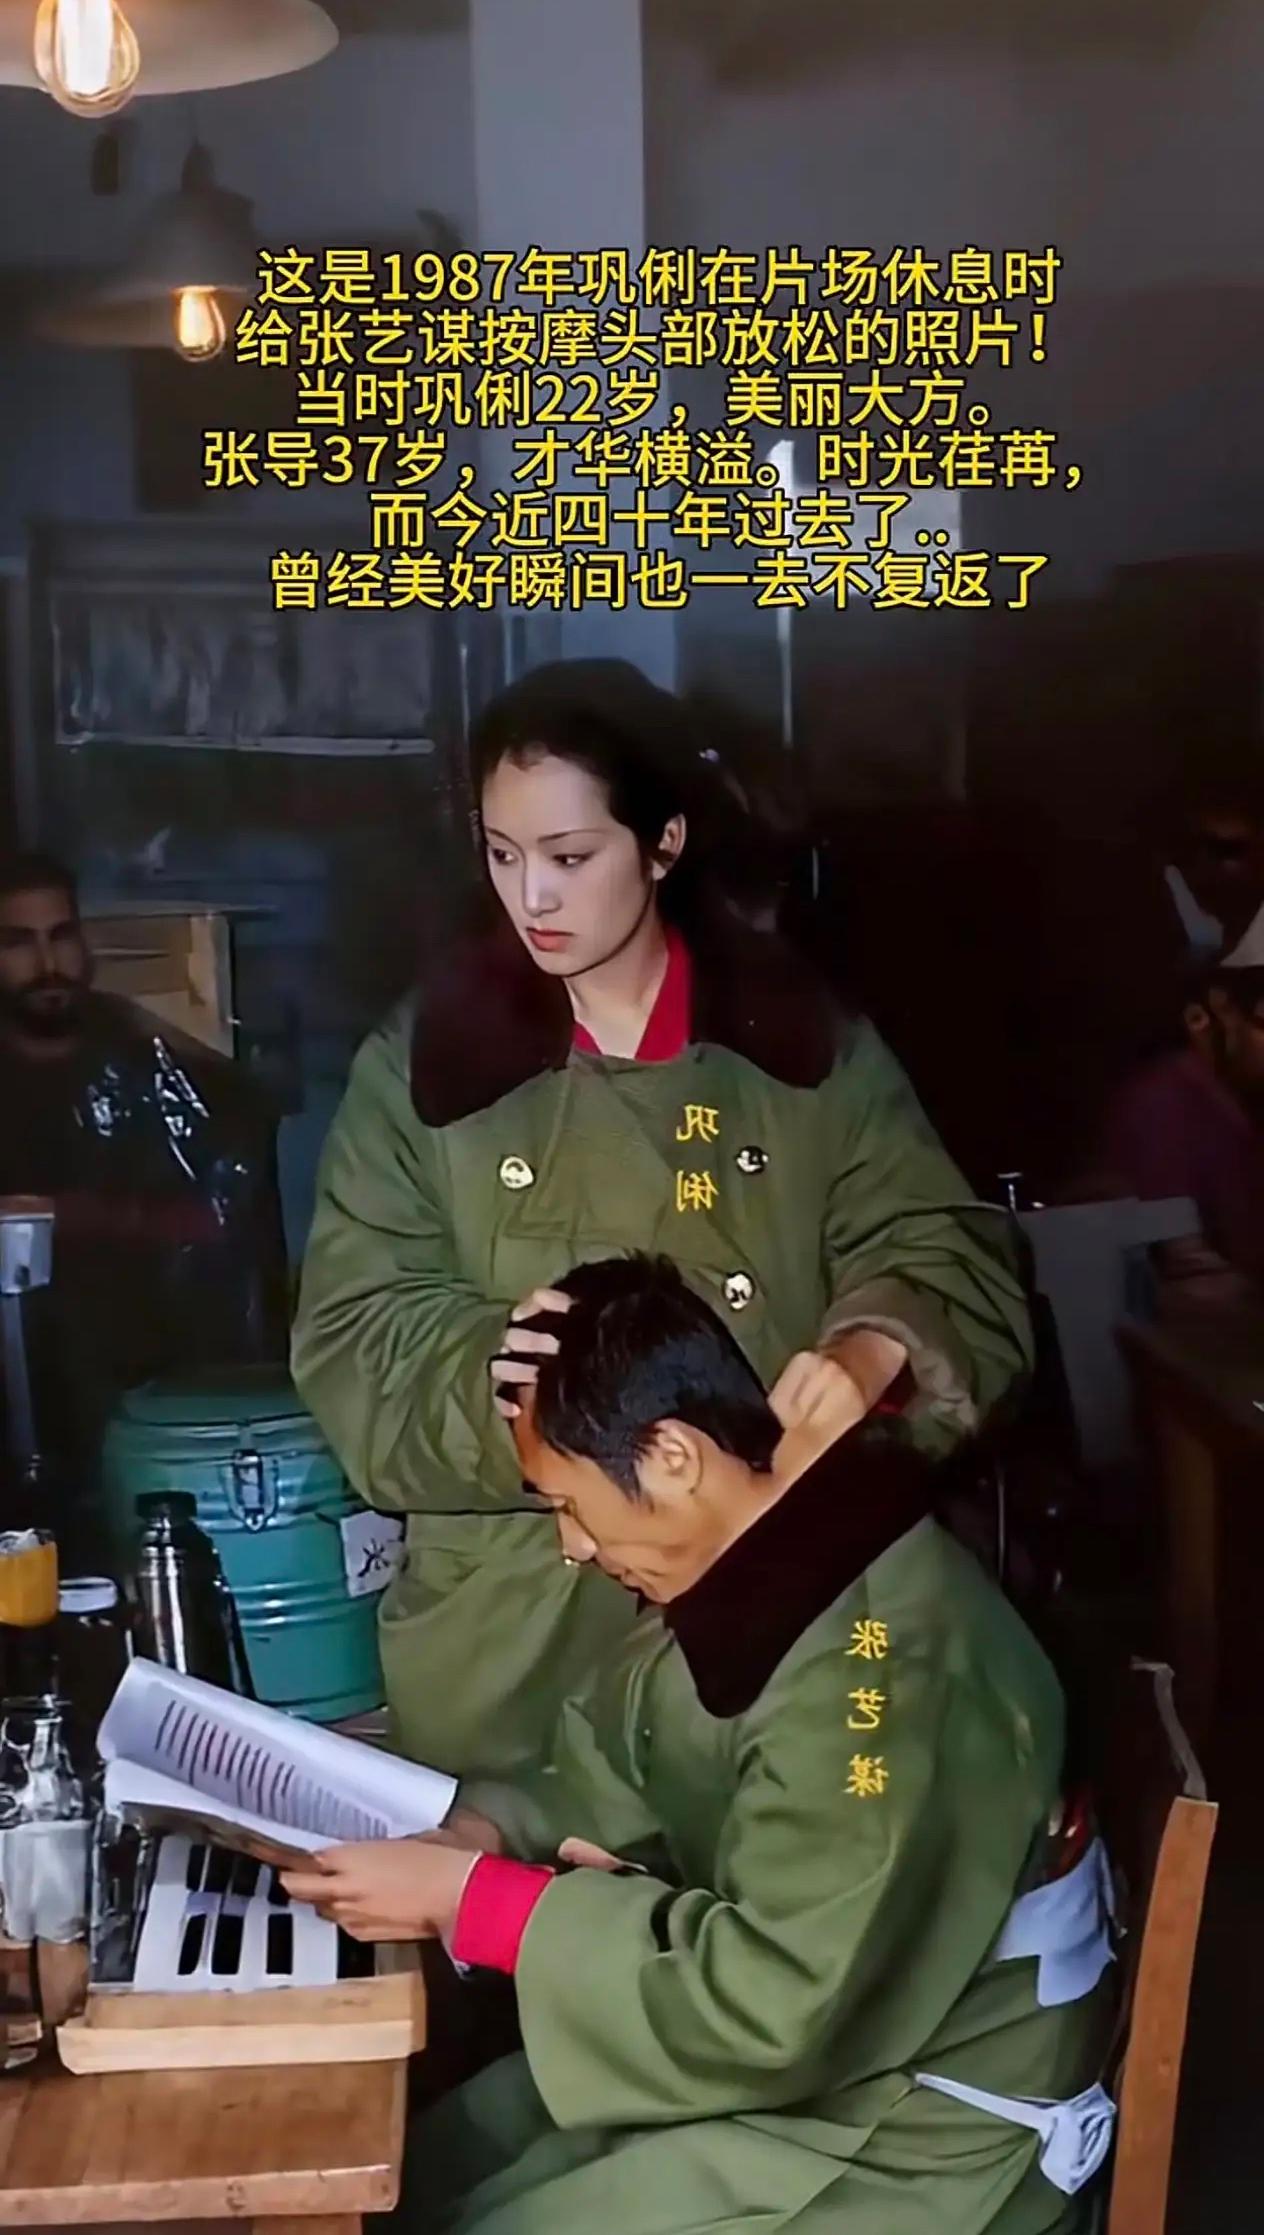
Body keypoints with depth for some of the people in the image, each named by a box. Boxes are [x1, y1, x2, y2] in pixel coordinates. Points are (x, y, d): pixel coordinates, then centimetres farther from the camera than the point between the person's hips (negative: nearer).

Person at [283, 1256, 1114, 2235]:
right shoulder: (757, 1571, -2)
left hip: (913, 2130, -8)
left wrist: (466, 1897, -25)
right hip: (795, 2031, 9)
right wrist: (484, 1830, -10)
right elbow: (626, 1771, 10)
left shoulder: (887, 1667, -32)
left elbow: (769, 2007, -31)